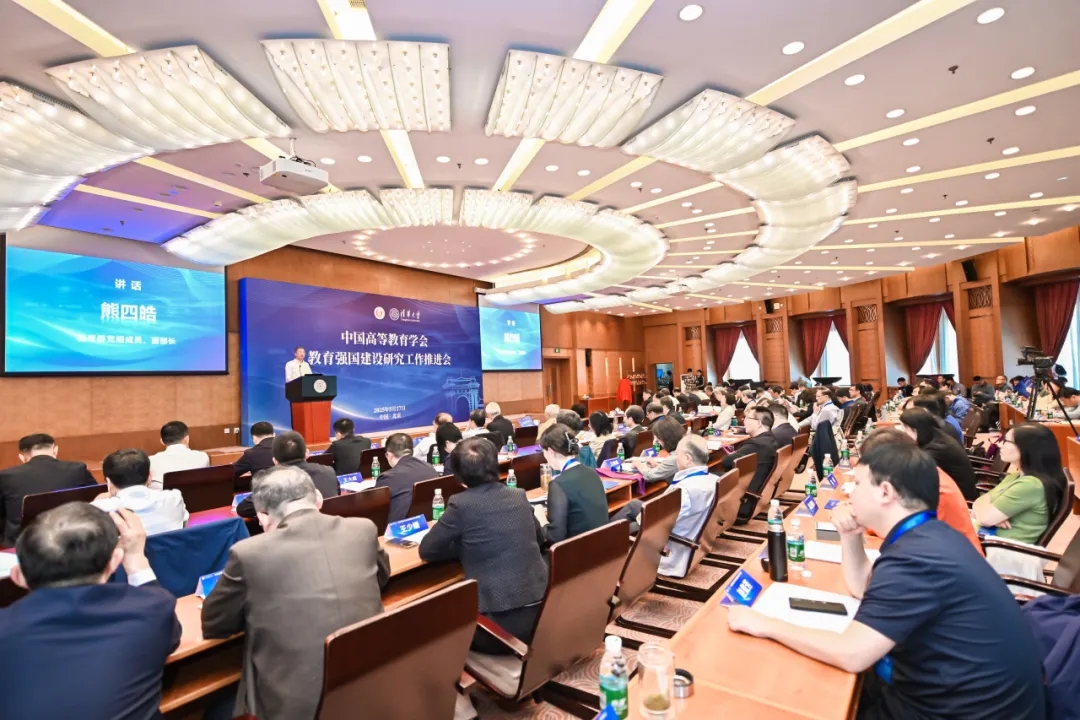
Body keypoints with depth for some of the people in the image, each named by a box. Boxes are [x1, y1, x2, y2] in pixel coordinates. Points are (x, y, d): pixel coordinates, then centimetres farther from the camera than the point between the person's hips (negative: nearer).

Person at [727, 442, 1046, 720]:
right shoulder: (930, 536, 4)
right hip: (960, 691, 9)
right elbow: (864, 589, 17)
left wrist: (766, 624, -20)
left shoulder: (915, 556, -29)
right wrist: (850, 535, 1)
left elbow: (850, 654, -30)